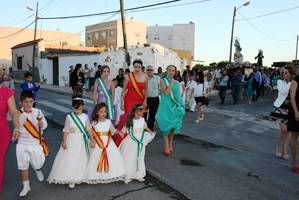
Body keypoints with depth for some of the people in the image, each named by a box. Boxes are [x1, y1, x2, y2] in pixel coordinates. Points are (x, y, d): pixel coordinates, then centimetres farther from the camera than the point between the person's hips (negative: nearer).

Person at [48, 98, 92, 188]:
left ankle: (79, 177, 22)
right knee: (70, 159, 1)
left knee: (81, 159, 8)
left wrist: (92, 140, 3)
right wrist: (64, 142, -7)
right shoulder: (69, 117, -6)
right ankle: (71, 180, 11)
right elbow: (66, 130, -4)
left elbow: (89, 129, 4)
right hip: (71, 141, -2)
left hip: (82, 141, 2)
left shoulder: (85, 117, -1)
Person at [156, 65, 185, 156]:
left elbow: (178, 95, 14)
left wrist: (181, 106, 9)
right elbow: (165, 92, -16)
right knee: (166, 125, -4)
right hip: (166, 105, -4)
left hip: (175, 106, 4)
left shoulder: (177, 83, 8)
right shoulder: (163, 81, -3)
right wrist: (171, 83, -16)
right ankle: (166, 146, 6)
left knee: (174, 125, 8)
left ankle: (170, 144, 26)